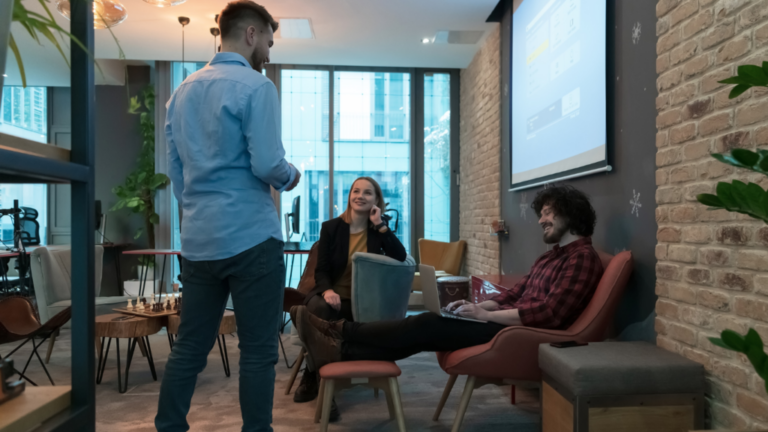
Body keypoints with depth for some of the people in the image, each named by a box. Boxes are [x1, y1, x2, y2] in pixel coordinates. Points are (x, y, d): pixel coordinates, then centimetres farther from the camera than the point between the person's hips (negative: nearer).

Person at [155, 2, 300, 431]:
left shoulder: (184, 90, 14)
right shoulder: (256, 86, -8)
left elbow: (175, 168, 16)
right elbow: (267, 164, -16)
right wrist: (291, 177, 4)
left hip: (198, 239, 7)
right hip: (251, 236, -7)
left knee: (189, 347, 13)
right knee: (258, 351, 2)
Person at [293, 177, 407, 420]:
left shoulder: (378, 231, 6)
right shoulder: (330, 227, 3)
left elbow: (400, 257, -13)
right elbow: (321, 270, -1)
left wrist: (379, 224, -13)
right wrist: (327, 290, -24)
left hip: (360, 301, 0)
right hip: (329, 295, 0)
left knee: (324, 318, -30)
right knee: (323, 310, -35)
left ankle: (312, 378, -6)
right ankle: (319, 383, -19)